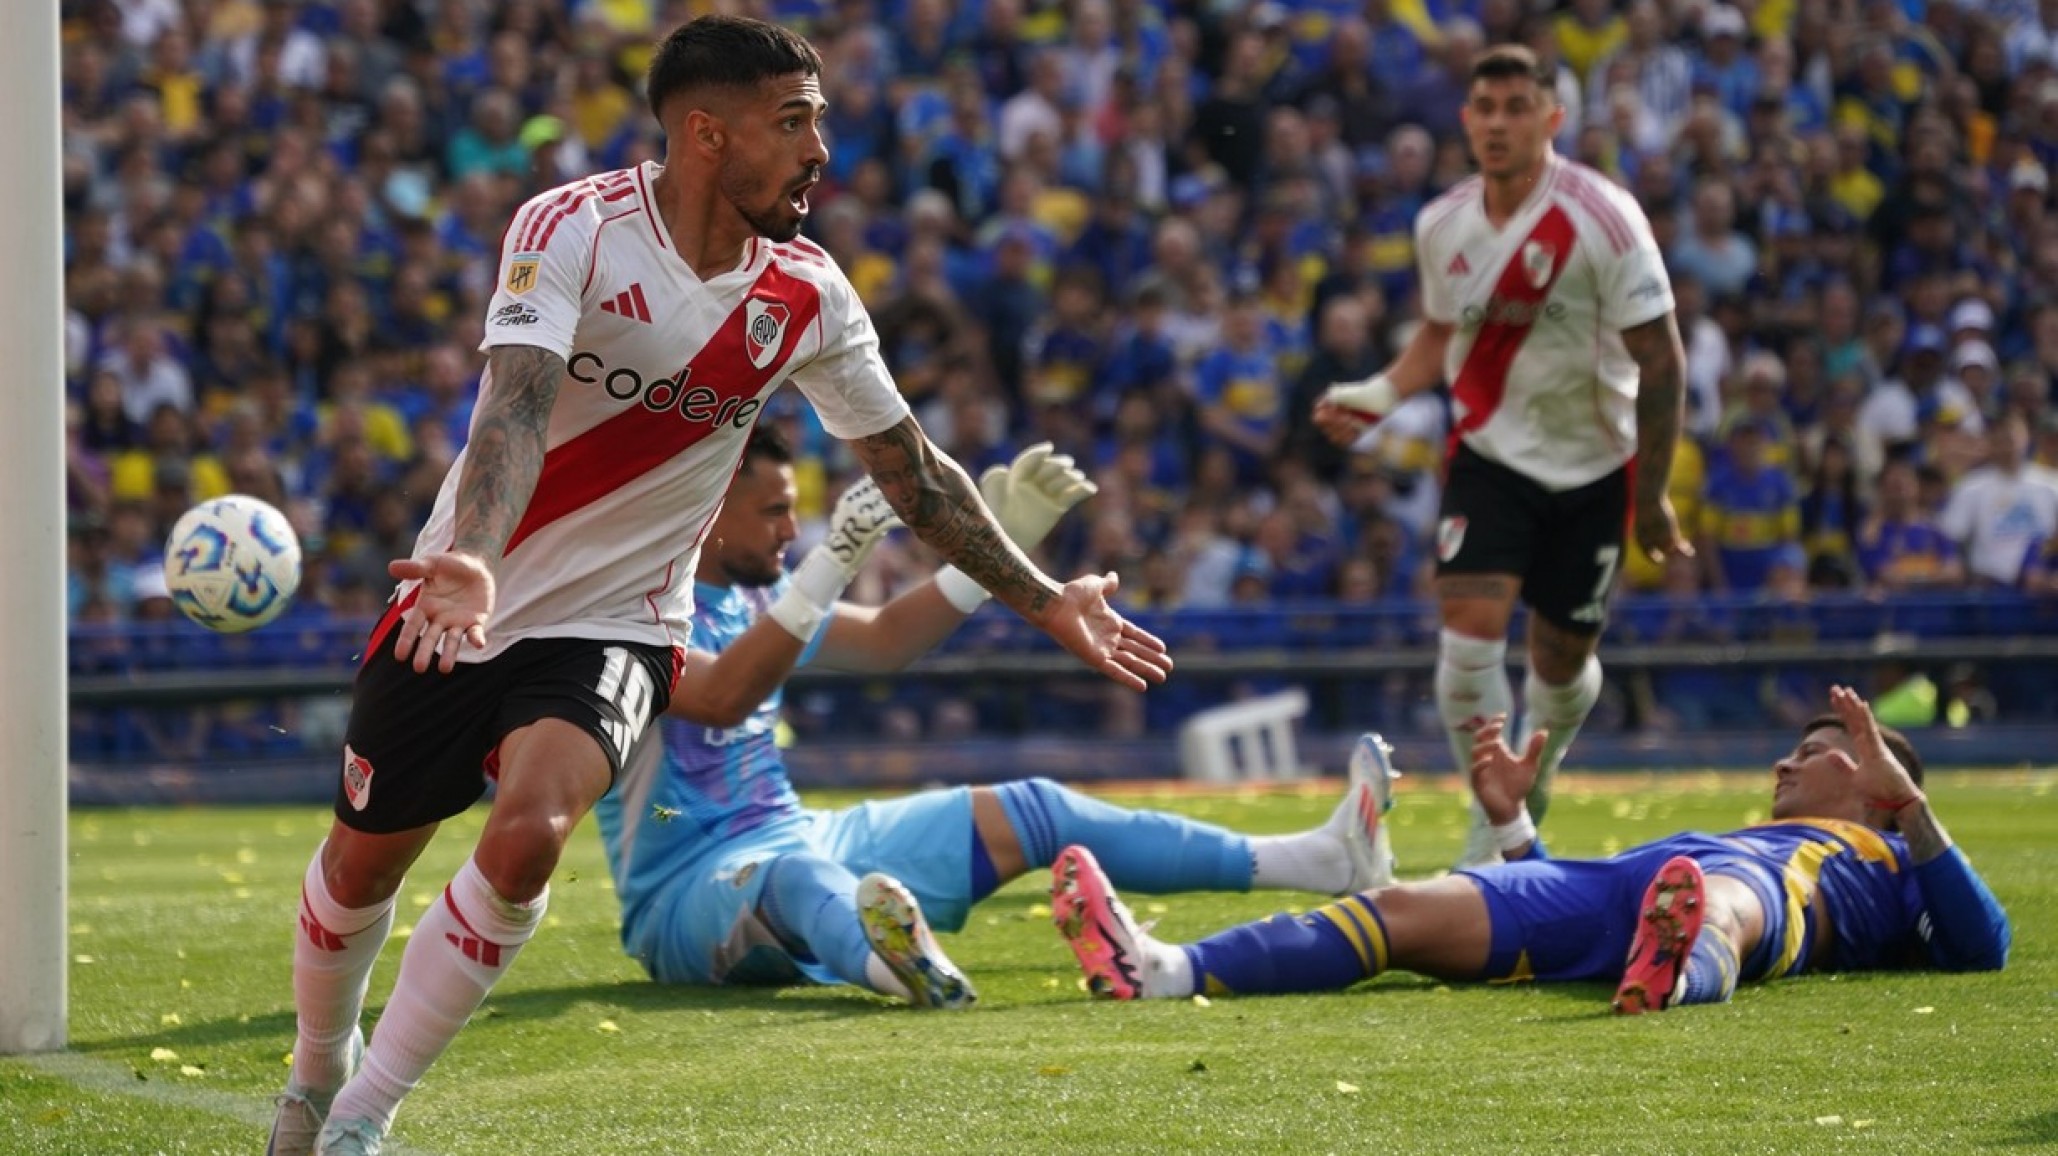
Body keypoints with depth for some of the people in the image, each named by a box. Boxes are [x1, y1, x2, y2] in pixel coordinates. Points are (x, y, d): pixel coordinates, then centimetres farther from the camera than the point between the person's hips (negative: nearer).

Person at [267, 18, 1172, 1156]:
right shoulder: (576, 229, -17)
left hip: (615, 627, 1)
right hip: (461, 606, -1)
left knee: (530, 830, -24)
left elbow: (913, 470, 8)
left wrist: (1046, 601, 8)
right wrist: (471, 565, -48)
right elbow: (516, 408, -31)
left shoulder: (807, 295, -4)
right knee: (362, 858, 9)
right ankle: (319, 1064, 41)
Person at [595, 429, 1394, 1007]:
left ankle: (1322, 861, 0)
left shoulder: (755, 597, 11)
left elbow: (886, 641, 20)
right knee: (797, 874, -44)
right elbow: (721, 699, -36)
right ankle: (890, 962, -84)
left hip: (795, 841, 9)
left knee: (1028, 814, 3)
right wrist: (833, 561, -42)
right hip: (686, 892, -9)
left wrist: (995, 546, 10)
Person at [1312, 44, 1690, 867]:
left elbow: (1660, 360, -14)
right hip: (1490, 453, 2)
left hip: (1591, 465, -2)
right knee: (1470, 633, -16)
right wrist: (1377, 397, -3)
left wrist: (1651, 496, -12)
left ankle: (1531, 792, 39)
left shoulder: (1602, 220, -18)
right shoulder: (1442, 227, -3)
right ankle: (1495, 831, -5)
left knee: (1563, 659, 8)